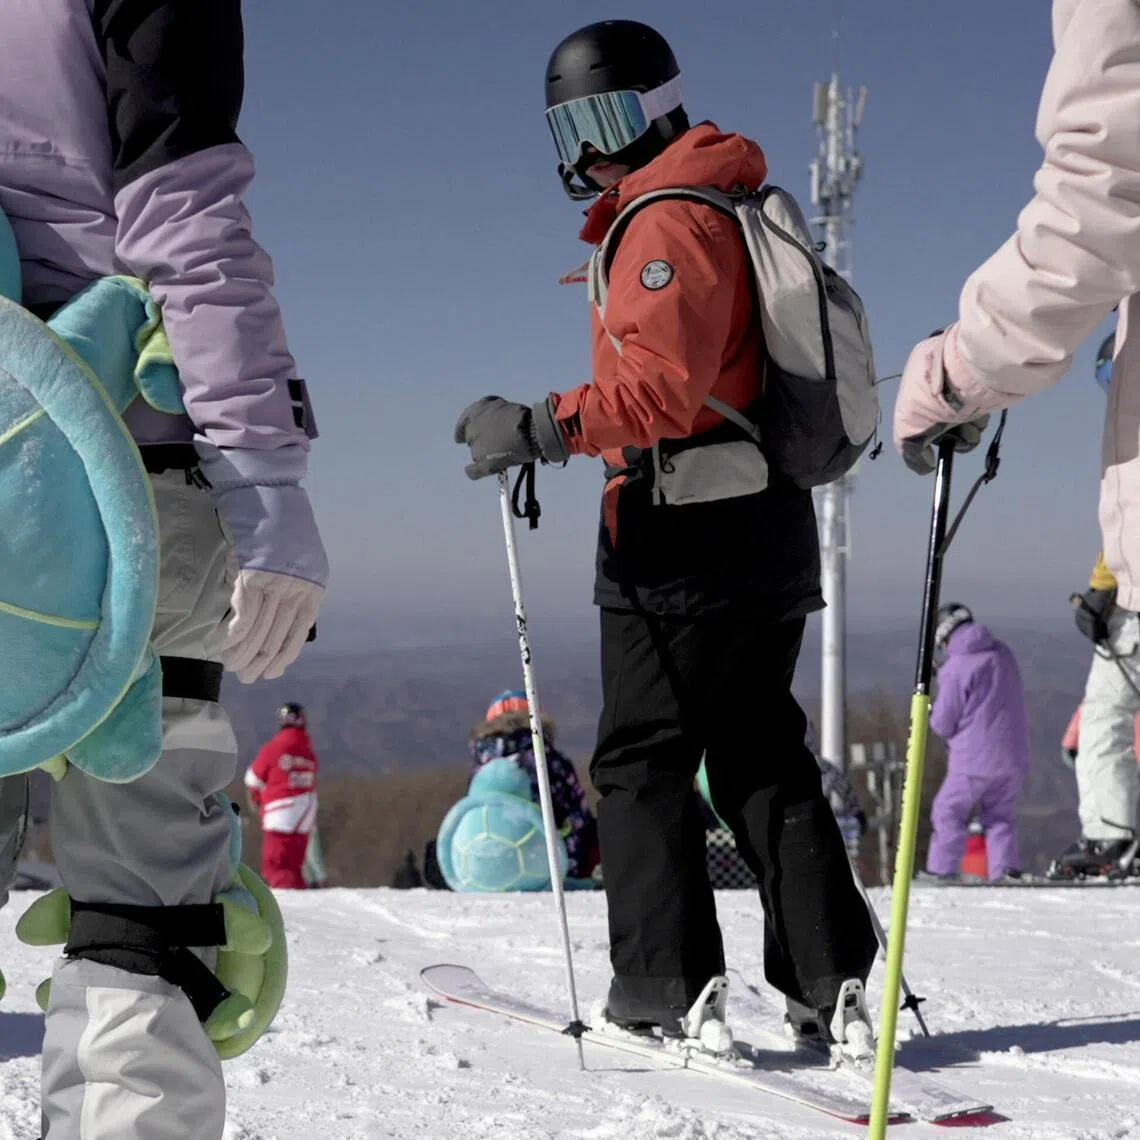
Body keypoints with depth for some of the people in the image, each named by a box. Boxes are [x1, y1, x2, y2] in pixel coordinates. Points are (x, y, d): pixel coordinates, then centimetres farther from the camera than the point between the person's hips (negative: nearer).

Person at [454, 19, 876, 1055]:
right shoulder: (733, 206, 20)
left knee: (642, 759, -3)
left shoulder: (667, 220, -11)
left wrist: (539, 429, -19)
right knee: (760, 754, 11)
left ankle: (668, 992, -3)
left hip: (687, 535, -10)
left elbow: (662, 388, -21)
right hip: (766, 525, 10)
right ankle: (834, 982, 8)